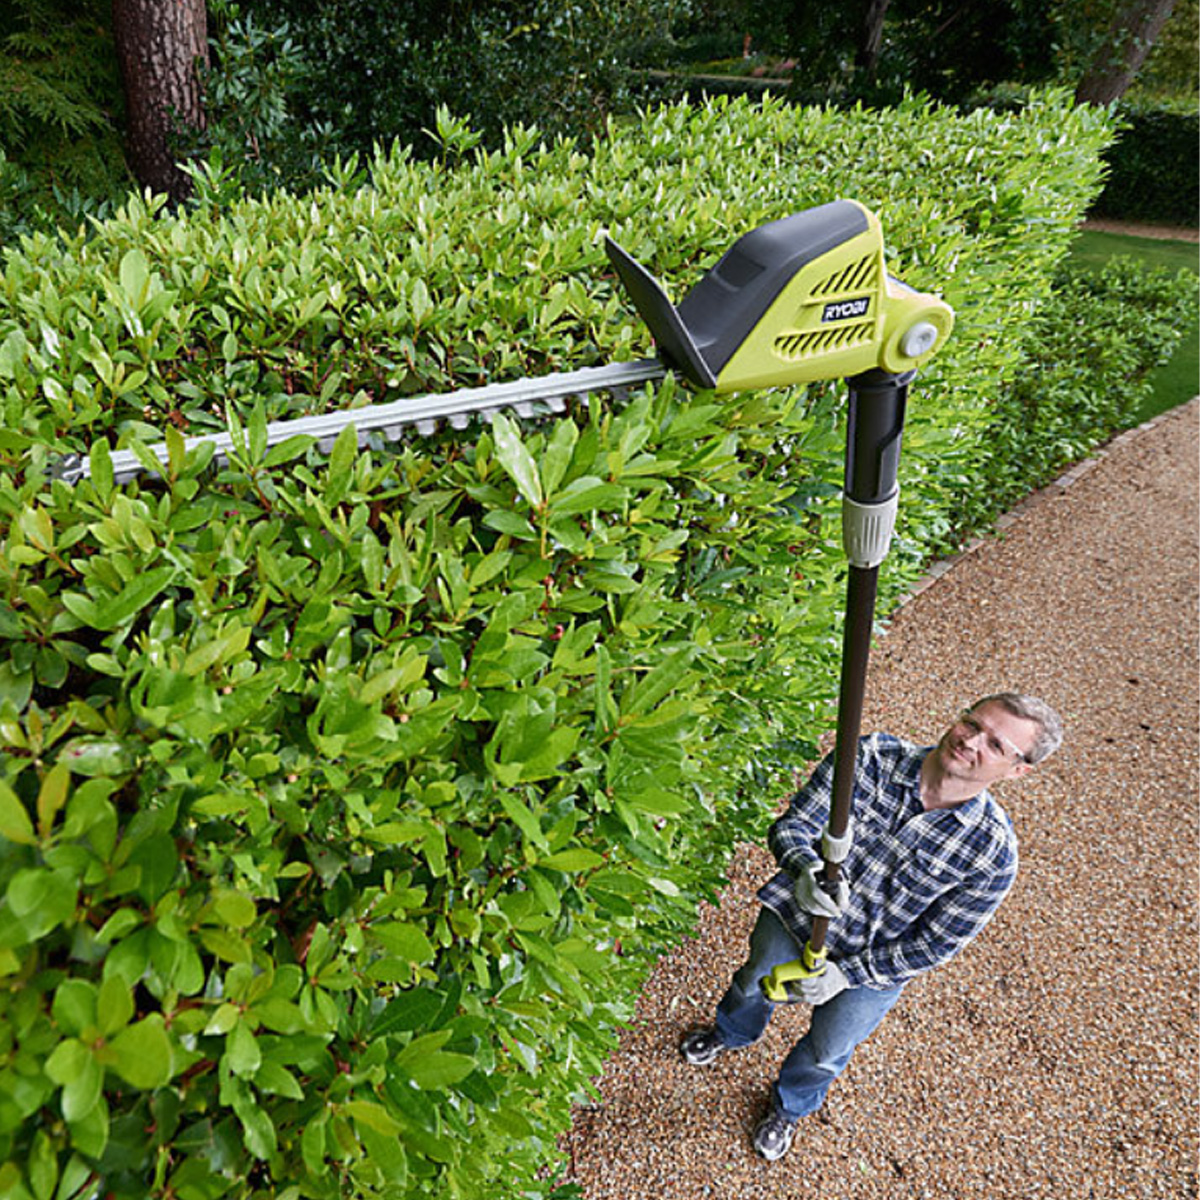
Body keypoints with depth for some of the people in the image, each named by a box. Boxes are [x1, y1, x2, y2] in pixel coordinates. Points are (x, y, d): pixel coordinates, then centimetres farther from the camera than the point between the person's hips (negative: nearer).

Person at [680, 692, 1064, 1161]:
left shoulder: (993, 853, -28)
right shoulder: (870, 757, -27)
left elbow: (933, 945, -19)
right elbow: (791, 826, -21)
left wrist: (846, 972, -22)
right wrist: (805, 870, -43)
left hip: (874, 965, -1)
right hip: (795, 914, 1)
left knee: (826, 1053, 20)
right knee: (753, 986, 27)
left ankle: (789, 1107, 57)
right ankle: (730, 1033, 65)